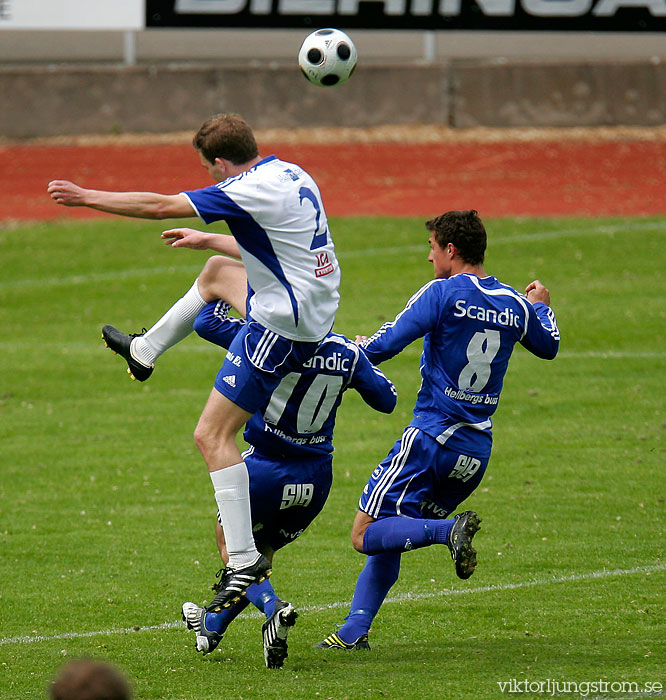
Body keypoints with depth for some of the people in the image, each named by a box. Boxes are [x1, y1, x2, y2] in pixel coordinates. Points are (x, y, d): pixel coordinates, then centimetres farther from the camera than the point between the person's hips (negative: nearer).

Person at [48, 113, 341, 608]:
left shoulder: (249, 191, -21)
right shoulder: (290, 174, 6)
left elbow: (160, 207, -19)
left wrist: (86, 197, -10)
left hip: (282, 325, -10)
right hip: (316, 303, 10)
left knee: (212, 436, -9)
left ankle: (244, 559, -13)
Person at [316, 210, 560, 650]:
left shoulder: (445, 292, -10)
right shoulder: (515, 304, 8)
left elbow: (384, 346, -13)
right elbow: (549, 346, 27)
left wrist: (355, 348, 9)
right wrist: (542, 305, 47)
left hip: (431, 439, -7)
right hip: (477, 452, 7)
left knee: (366, 535, -6)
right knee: (388, 535, 16)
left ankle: (451, 530, -27)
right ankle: (355, 630, 8)